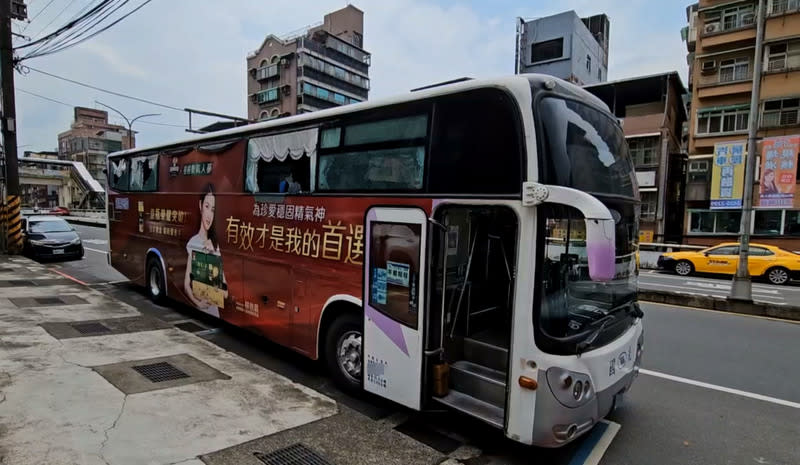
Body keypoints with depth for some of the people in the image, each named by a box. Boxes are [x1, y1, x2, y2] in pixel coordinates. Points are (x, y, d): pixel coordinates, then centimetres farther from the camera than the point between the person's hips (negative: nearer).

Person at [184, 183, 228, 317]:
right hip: (198, 310, -3)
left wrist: (224, 290, -9)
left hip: (215, 310, 4)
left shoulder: (215, 245, 8)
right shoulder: (192, 243, -6)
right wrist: (197, 301, -19)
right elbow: (186, 285, -5)